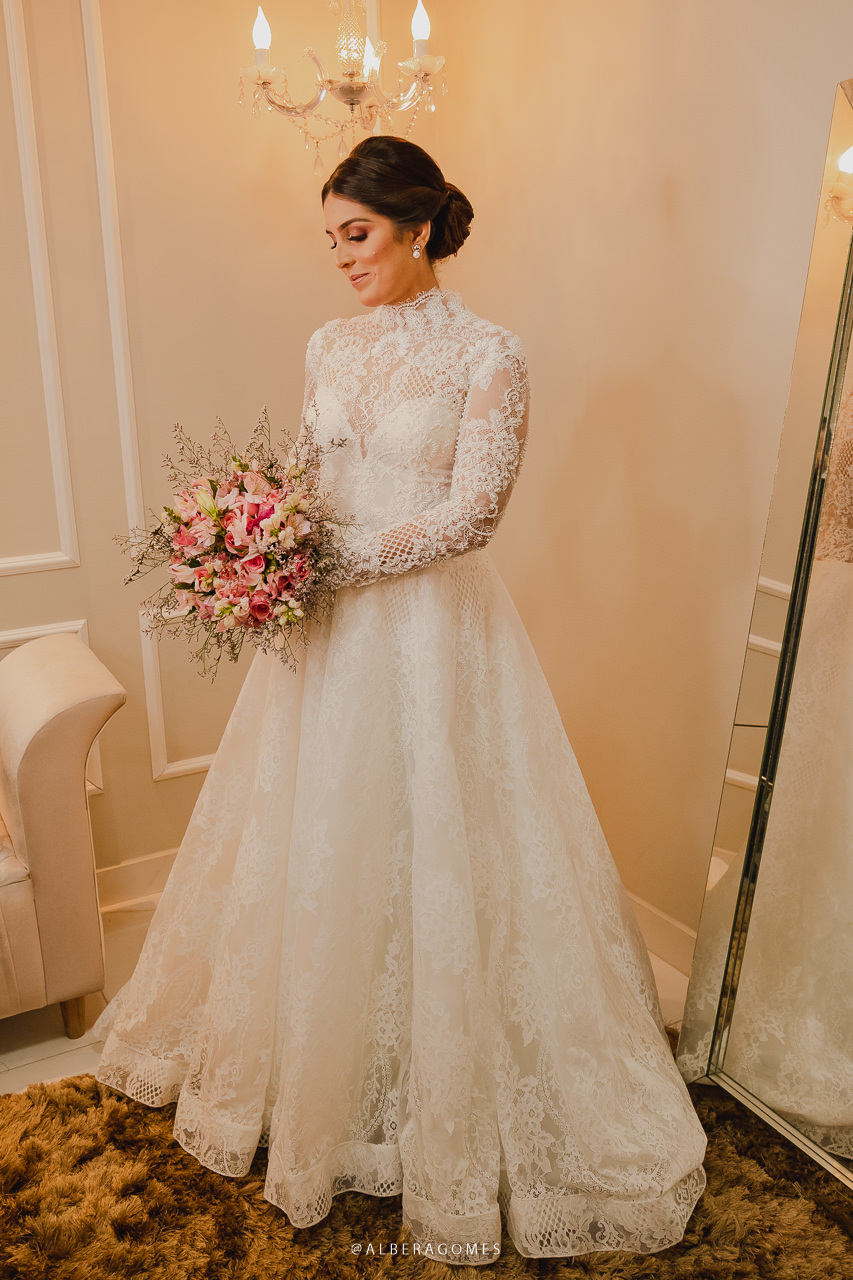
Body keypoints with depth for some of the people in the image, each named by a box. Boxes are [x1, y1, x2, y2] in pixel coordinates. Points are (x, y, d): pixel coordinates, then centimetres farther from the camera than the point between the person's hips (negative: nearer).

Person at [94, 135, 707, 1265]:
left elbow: (470, 514, -15)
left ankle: (443, 1106, 31)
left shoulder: (487, 356, -8)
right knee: (316, 849, 15)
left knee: (428, 853, 5)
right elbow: (307, 482, 13)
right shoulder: (330, 345, 10)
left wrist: (338, 563, -19)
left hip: (429, 630, -5)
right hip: (330, 625, 6)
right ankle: (310, 1068, 40)